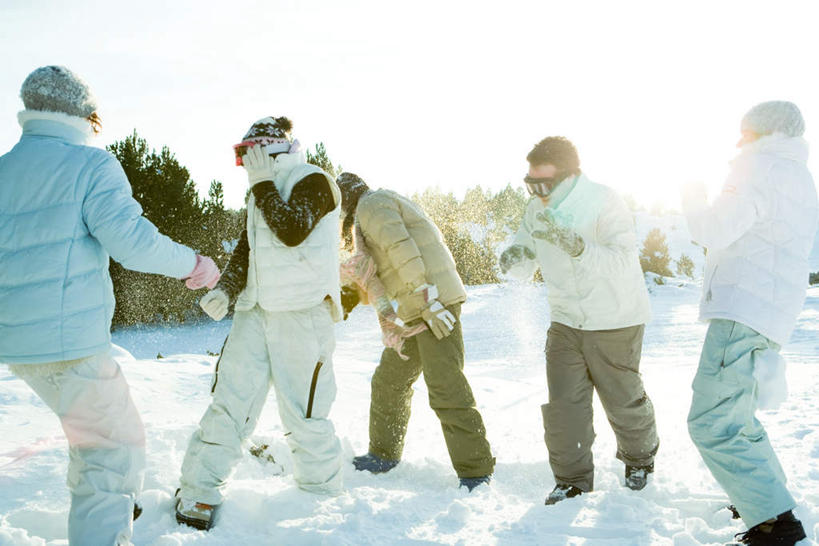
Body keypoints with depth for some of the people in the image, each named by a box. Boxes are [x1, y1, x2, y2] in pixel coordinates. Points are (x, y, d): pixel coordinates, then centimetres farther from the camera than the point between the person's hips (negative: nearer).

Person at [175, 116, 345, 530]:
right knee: (228, 401, 2)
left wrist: (263, 185, -11)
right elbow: (246, 249, 19)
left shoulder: (314, 181, -5)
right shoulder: (263, 193, 19)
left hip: (303, 313, -7)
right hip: (256, 310, 7)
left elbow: (292, 232, -20)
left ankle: (323, 496, 19)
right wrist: (226, 290, 4)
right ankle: (199, 493, 12)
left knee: (303, 414, -1)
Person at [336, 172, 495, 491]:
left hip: (436, 302, -11)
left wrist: (429, 301, -23)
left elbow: (402, 251, -17)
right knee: (389, 381, 17)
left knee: (446, 388, -11)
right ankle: (383, 456, 30)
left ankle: (475, 472, -6)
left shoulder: (371, 204, -2)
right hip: (417, 311, 11)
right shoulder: (386, 205, 29)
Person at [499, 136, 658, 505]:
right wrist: (515, 257, -21)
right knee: (563, 402, -1)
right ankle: (572, 477, 16)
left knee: (622, 398, 11)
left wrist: (577, 246, -47)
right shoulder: (537, 211, -3)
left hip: (615, 322, -4)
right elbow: (523, 269, 3)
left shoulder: (604, 202, -20)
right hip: (566, 320, 4)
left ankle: (639, 457, 39)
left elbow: (623, 262, -32)